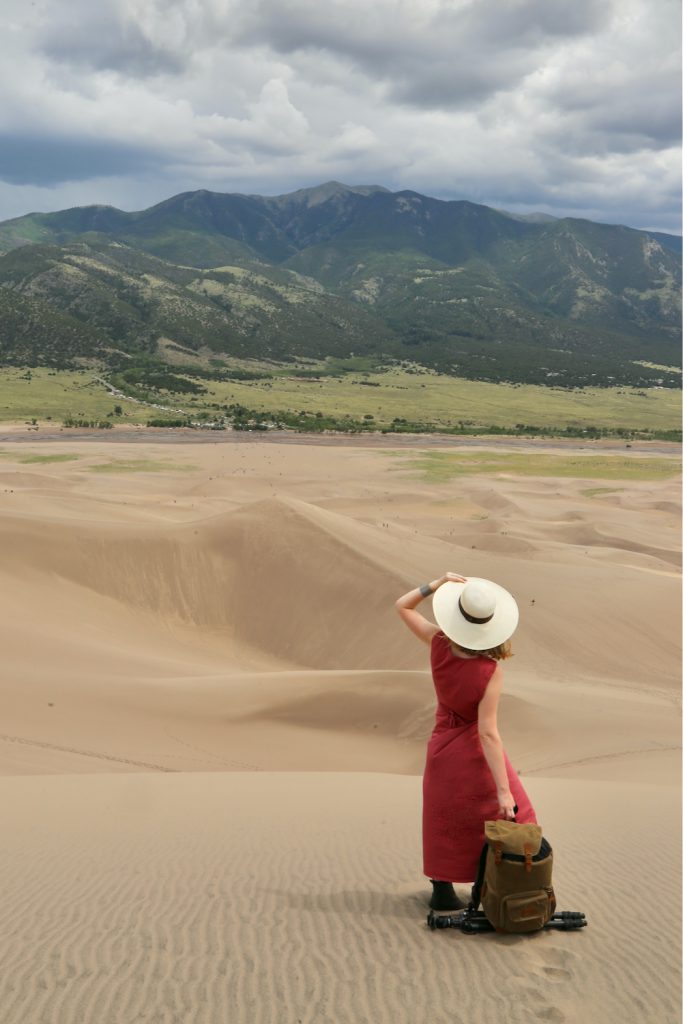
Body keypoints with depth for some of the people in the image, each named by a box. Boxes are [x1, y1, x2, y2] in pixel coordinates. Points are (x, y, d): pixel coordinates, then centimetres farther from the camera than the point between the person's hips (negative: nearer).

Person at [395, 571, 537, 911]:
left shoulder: (439, 644, -17)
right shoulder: (490, 670, -27)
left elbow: (403, 606, -1)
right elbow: (487, 732, -28)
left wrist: (437, 583, -10)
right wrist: (504, 790, -24)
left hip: (442, 744, 5)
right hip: (474, 748, -5)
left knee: (443, 820, 20)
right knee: (506, 818, 15)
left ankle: (442, 891, 27)